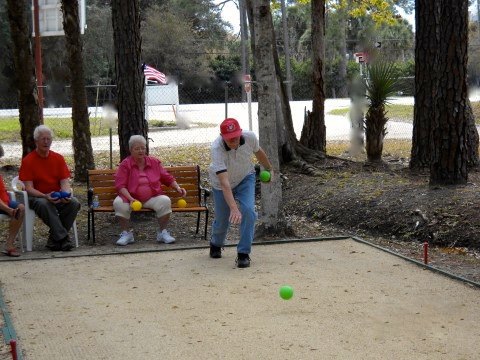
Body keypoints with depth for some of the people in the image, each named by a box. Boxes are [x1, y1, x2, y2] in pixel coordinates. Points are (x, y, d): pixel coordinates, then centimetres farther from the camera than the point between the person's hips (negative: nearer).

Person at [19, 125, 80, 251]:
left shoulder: (58, 158, 6)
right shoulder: (28, 161, -5)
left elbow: (65, 182, 1)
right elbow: (29, 188, -11)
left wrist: (66, 194, -23)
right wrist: (45, 196, -29)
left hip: (58, 197, 4)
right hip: (37, 197, -3)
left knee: (74, 203, -26)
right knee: (43, 204, -38)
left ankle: (54, 239, -17)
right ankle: (63, 238, -33)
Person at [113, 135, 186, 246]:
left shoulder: (154, 162, 9)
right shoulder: (125, 164, -1)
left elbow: (167, 178, 16)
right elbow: (120, 185, -10)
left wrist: (177, 188, 0)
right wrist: (130, 199, -24)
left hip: (152, 198, 2)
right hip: (131, 198, -2)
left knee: (165, 201, -28)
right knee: (118, 203, -32)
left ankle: (162, 233, -11)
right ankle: (127, 233, -15)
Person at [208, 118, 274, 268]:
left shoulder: (250, 137, -29)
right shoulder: (217, 148, -39)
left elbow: (258, 152, -2)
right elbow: (224, 183, -47)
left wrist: (269, 169, 15)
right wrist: (233, 208, -57)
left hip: (245, 178, 2)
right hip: (221, 183, -2)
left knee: (248, 211, -20)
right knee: (222, 219, 10)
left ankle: (243, 253, -7)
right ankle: (216, 244, 45)